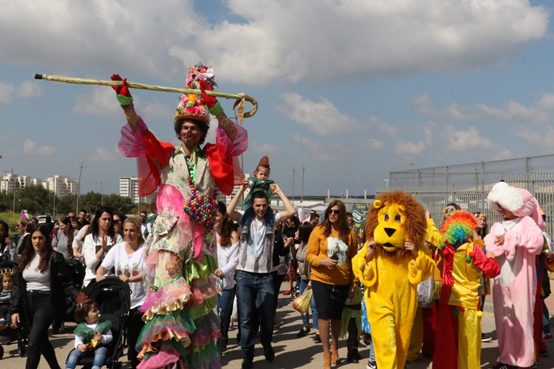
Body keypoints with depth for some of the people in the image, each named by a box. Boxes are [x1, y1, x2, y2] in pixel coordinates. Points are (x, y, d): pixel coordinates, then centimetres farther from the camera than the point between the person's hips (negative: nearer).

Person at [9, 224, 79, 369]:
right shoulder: (25, 257, 8)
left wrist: (78, 295, -30)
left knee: (33, 342, -15)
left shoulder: (54, 257, -8)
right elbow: (17, 285, 10)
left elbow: (66, 282, -12)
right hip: (28, 303, 6)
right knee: (42, 340, 16)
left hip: (46, 301, -6)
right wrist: (14, 309, 4)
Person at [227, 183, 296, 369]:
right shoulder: (245, 219, 4)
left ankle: (266, 345, 37)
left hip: (265, 277, 1)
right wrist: (241, 190, -11)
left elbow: (292, 211, -10)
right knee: (246, 318, 3)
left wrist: (279, 192, -4)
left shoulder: (272, 219, 5)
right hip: (245, 276, -1)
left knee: (268, 318, 9)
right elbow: (229, 211, -15)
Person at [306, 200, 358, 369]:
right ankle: (326, 353, 9)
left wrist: (353, 284, 5)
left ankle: (334, 347, 36)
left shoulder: (350, 234, 0)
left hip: (342, 283, 2)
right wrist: (323, 261, -25)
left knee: (337, 316, 14)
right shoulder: (319, 231, -6)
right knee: (324, 315, -5)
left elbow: (354, 260, 5)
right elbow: (309, 255, -6)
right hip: (321, 280, -2)